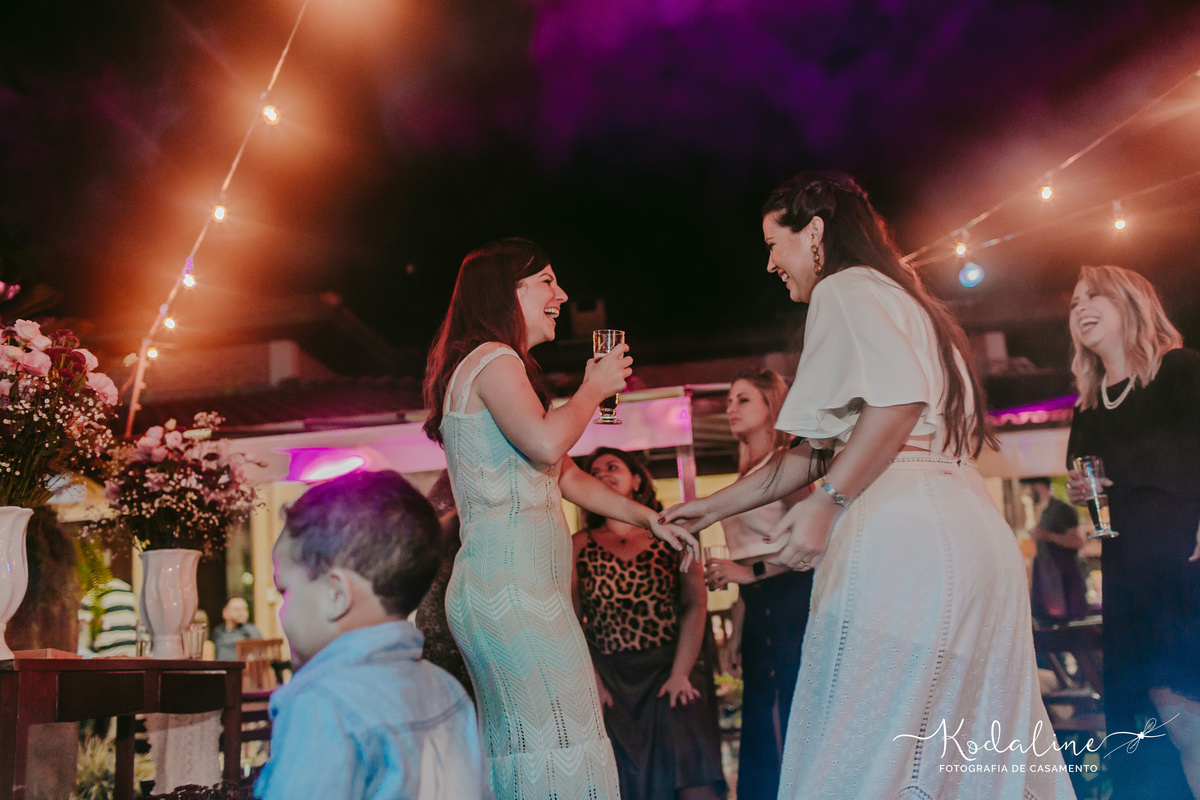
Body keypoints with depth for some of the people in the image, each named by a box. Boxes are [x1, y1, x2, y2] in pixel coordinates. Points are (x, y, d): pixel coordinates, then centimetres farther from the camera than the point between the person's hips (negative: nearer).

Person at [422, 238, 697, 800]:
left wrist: (651, 520, 23)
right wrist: (595, 387, -4)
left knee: (518, 751, 9)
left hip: (514, 585, 10)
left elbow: (567, 477, 27)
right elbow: (547, 444, -22)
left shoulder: (498, 365, 27)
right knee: (563, 752, -13)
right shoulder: (493, 359, -5)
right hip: (510, 582, -10)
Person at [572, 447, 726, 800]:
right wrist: (590, 679, -9)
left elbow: (695, 603, -1)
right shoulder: (579, 545, 9)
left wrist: (680, 674, -12)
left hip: (671, 668, 0)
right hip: (611, 680, 1)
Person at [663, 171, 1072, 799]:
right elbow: (818, 455, 28)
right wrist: (715, 506, 28)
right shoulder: (895, 298, 30)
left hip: (903, 535, -10)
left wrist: (827, 502, -18)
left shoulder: (847, 288, 0)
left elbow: (898, 397, -21)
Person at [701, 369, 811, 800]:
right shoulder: (747, 476, 19)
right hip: (758, 611, 8)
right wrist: (736, 634, 17)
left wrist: (752, 572, -15)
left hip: (792, 601, -8)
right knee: (760, 729, 7)